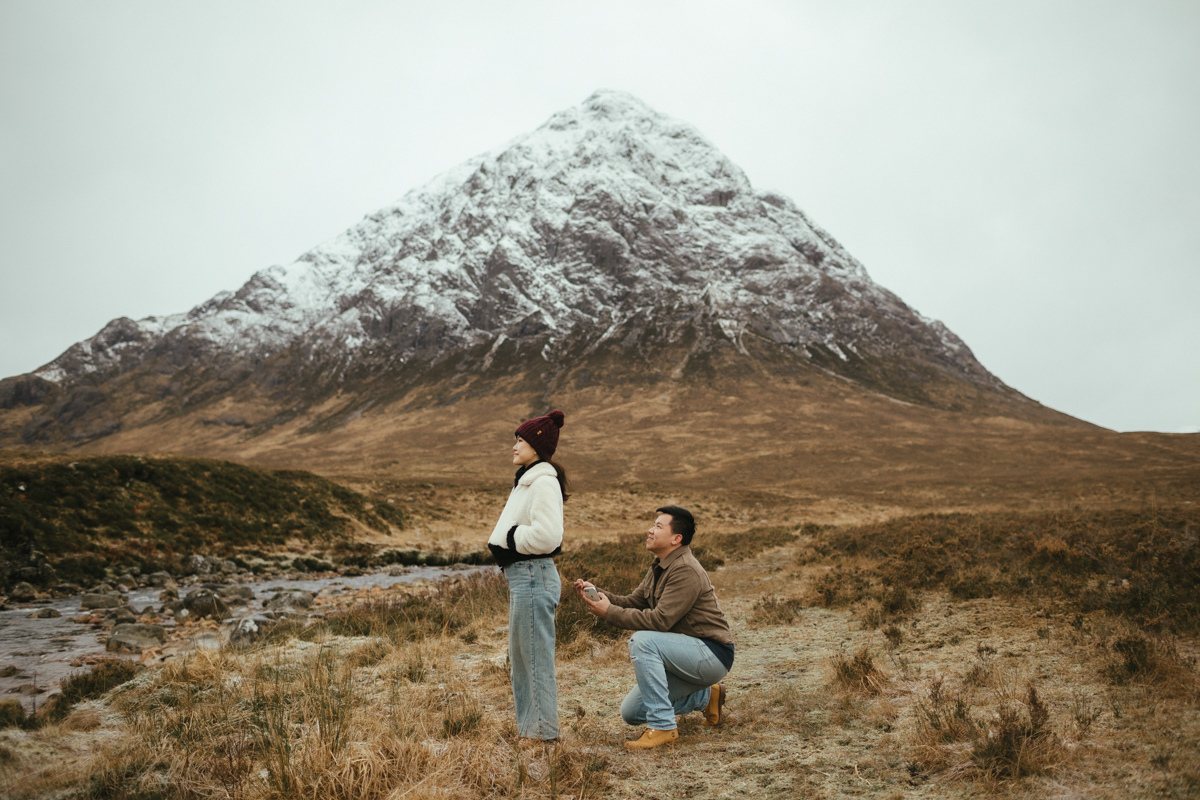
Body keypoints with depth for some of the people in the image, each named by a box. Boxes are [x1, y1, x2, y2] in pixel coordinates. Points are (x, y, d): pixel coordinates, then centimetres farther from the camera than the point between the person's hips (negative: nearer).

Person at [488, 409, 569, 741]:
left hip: (533, 577, -11)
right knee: (520, 655, 19)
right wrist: (503, 538, 3)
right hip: (520, 576, 11)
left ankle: (542, 731, 13)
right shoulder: (527, 481, 15)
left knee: (536, 655, 0)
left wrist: (508, 536, -15)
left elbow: (546, 536, -28)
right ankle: (528, 725, 31)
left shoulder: (544, 483, -17)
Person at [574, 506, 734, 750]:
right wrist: (596, 593, -8)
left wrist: (609, 612, -25)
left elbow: (660, 620, -29)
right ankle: (706, 696, 21)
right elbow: (632, 602, 8)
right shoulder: (659, 567, 10)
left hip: (712, 654, -10)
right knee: (631, 712, 8)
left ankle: (662, 726, -23)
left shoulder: (686, 571, -22)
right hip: (687, 654, 10)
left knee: (642, 640, -31)